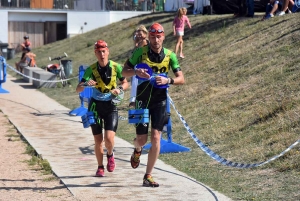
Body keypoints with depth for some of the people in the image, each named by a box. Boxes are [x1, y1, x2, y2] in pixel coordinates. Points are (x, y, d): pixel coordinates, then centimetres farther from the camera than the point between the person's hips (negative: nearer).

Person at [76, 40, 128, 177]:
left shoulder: (116, 67, -8)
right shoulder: (91, 69, -9)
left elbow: (126, 83, 6)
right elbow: (78, 89, -13)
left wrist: (119, 89, -16)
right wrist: (86, 84, -35)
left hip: (111, 106, 0)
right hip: (96, 105, 1)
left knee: (109, 138, -15)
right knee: (98, 141, 2)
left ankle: (110, 155, 19)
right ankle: (100, 167, 23)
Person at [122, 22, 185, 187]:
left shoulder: (170, 55, -3)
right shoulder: (140, 52, -6)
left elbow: (181, 79, -3)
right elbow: (124, 72, -1)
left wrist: (168, 80, -23)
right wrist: (136, 71, -23)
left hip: (160, 100, 1)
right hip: (142, 99, 0)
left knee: (155, 138, -8)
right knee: (142, 140, 3)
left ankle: (148, 176, 1)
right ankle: (137, 150, 43)